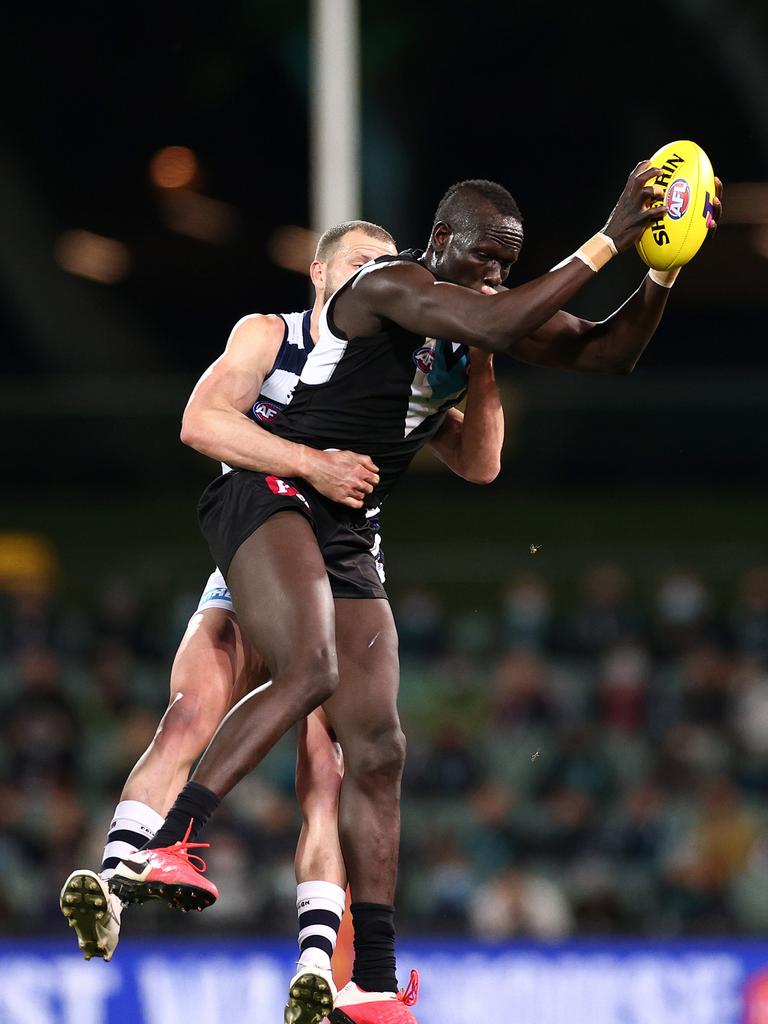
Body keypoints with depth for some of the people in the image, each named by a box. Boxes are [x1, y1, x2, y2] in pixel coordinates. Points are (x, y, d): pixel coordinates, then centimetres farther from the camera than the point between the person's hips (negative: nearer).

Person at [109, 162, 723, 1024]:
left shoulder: (486, 305, 12)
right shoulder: (392, 285, -13)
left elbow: (605, 352, 12)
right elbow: (495, 328, -30)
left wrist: (662, 273, -5)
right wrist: (606, 243, -27)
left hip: (344, 533, 9)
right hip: (267, 494, -9)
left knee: (377, 750, 2)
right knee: (311, 671, -33)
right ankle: (165, 849, -39)